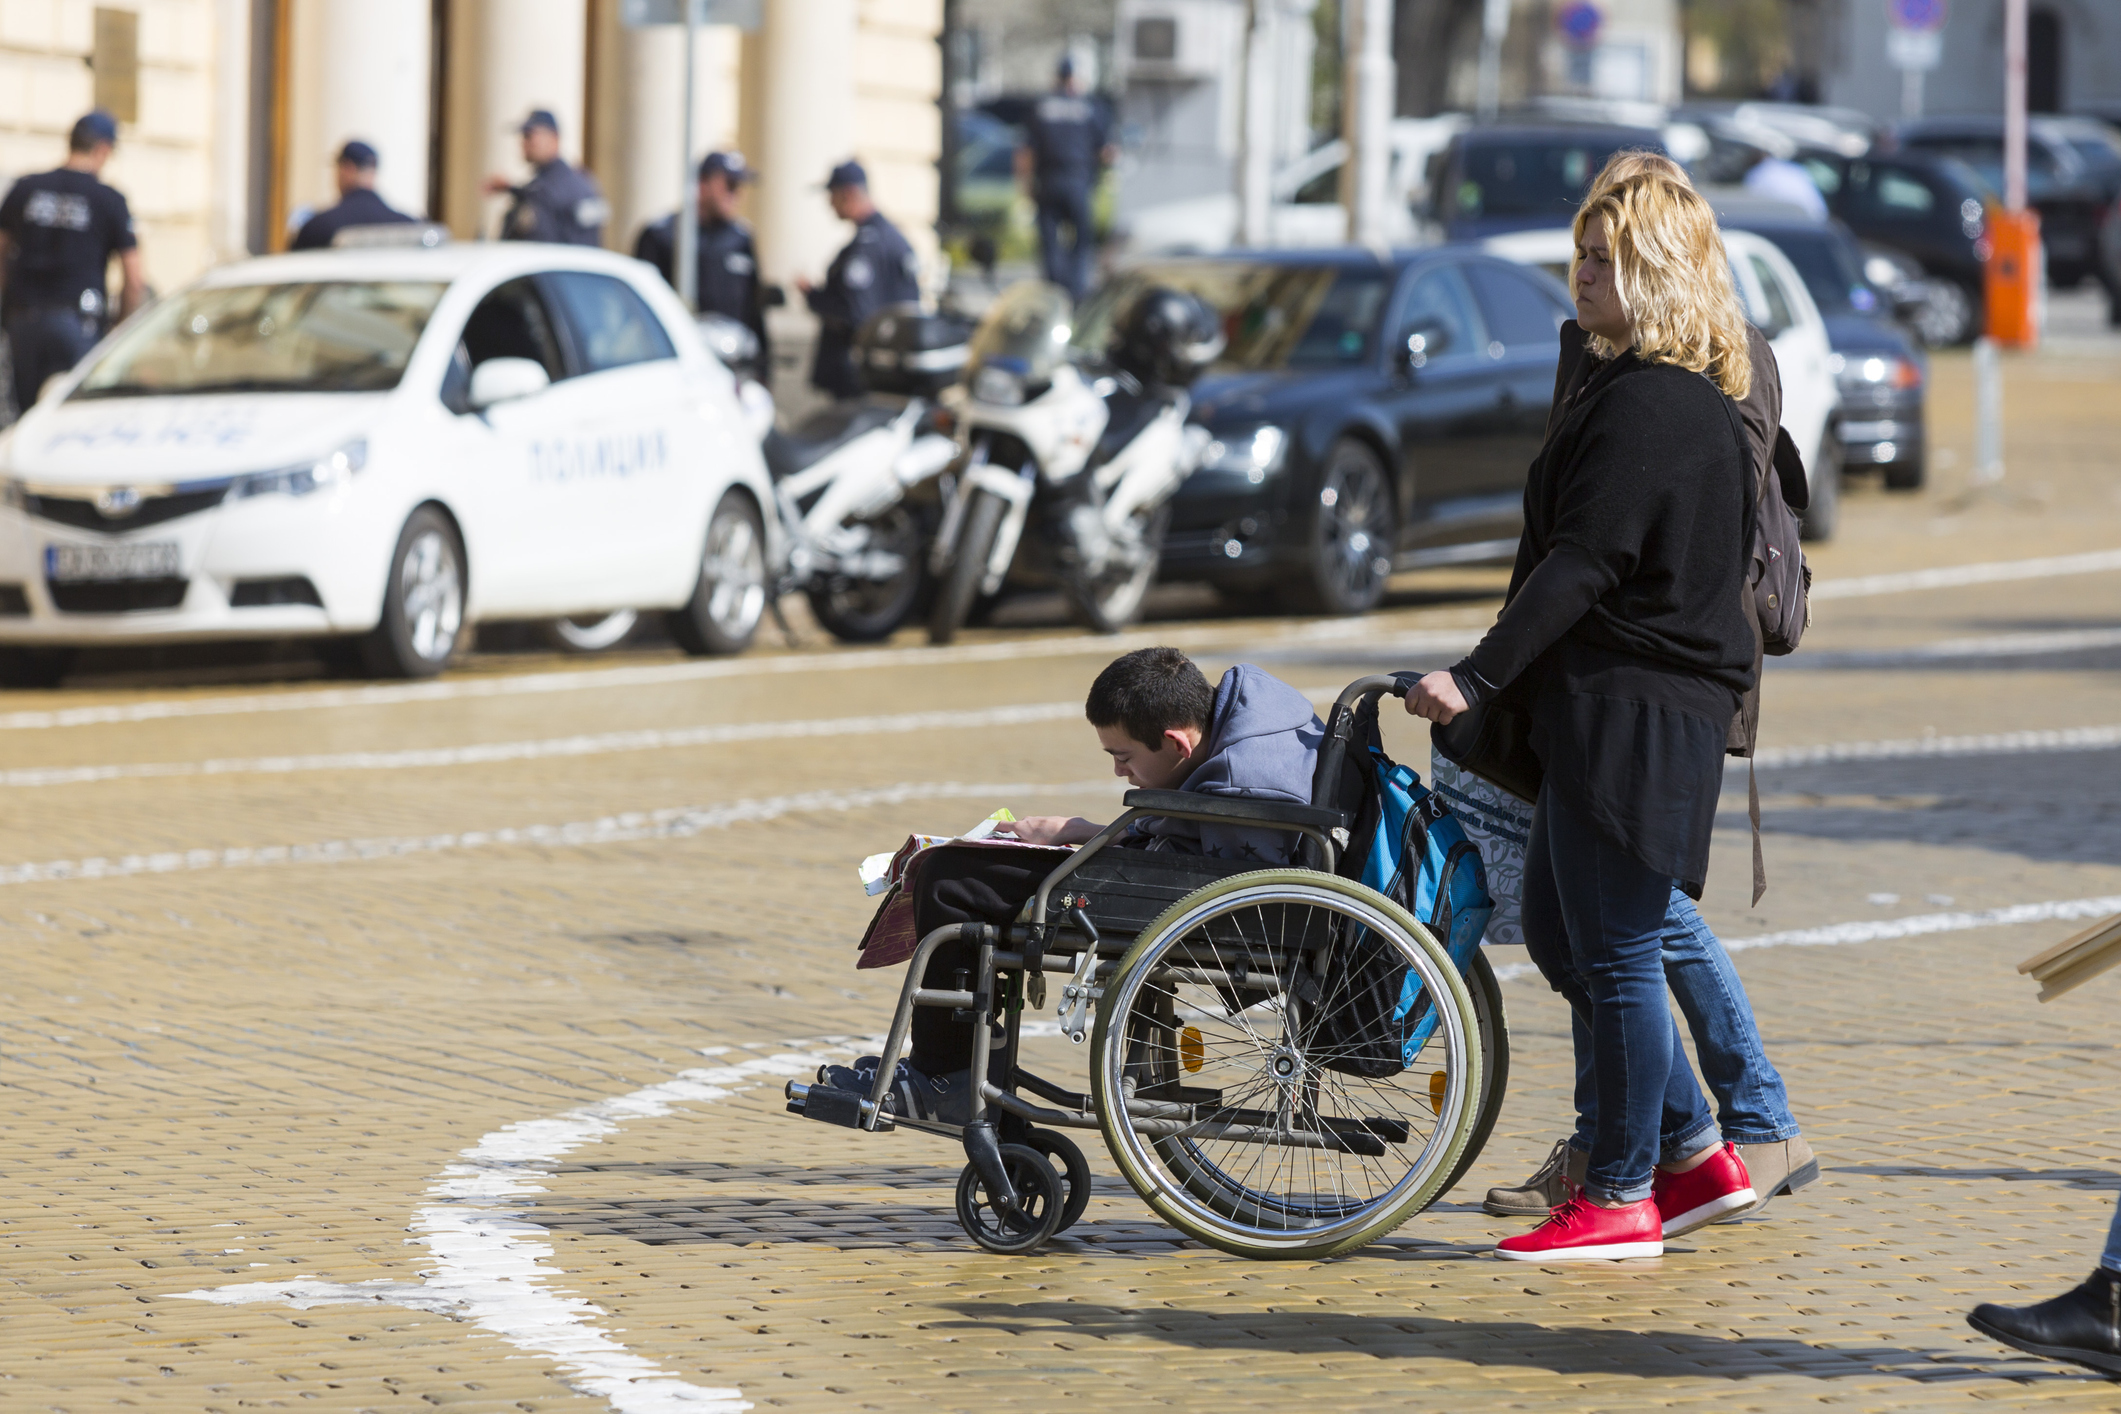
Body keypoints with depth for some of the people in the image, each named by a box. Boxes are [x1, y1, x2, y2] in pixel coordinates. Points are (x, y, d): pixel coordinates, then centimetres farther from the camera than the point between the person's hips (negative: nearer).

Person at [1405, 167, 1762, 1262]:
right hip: (1610, 708, 11)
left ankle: (1621, 1199, 4)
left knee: (1616, 954, -3)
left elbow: (1586, 563, -22)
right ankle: (1694, 1153, 20)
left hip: (1633, 712, -11)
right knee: (1558, 934, 15)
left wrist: (1479, 677, -23)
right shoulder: (1702, 400, 16)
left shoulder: (1648, 406, -17)